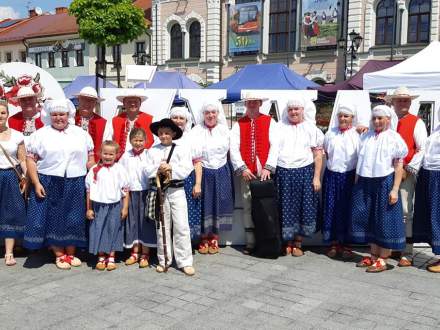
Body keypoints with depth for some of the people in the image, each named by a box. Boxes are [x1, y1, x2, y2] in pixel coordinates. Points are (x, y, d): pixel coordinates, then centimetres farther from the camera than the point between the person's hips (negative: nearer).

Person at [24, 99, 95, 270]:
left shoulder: (81, 133, 9)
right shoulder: (40, 134, 3)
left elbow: (90, 159, 10)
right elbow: (31, 160, -1)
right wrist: (36, 183, -9)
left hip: (75, 184, 1)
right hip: (49, 184, -1)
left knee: (73, 220, 6)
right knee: (53, 219, 3)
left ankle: (71, 253, 21)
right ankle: (59, 255, 16)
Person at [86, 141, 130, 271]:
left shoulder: (120, 169, -2)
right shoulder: (94, 170, 0)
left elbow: (125, 190, 0)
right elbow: (89, 191, 3)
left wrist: (125, 208, -2)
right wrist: (89, 209, 2)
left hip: (115, 205, -1)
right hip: (98, 205, 1)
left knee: (113, 230, 6)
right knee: (99, 230, 5)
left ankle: (111, 258, 18)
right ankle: (101, 257, 19)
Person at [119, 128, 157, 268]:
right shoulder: (125, 156, 6)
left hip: (145, 192, -3)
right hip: (131, 193, 3)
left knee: (145, 221, 3)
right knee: (132, 221, 9)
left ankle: (144, 254, 12)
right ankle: (135, 252, 21)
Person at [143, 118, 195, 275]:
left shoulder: (181, 149, 2)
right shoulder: (152, 150, 8)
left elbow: (186, 170, -7)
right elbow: (147, 170, 0)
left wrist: (171, 169, -18)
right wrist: (158, 169, -17)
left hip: (177, 190, -2)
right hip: (159, 191, 2)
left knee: (181, 226, -4)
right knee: (162, 227, 9)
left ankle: (185, 262, 4)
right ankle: (164, 260, 20)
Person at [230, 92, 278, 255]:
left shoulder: (269, 122, 7)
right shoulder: (238, 124, 9)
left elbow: (275, 146, -2)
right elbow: (234, 148, 1)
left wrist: (268, 167, -12)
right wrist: (242, 168, -10)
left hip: (264, 172, -1)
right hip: (247, 172, 1)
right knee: (248, 207, 3)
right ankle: (250, 243, 10)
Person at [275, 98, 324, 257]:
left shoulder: (311, 129, 5)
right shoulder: (279, 127, 8)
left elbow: (318, 155, 2)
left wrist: (316, 177, -4)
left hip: (304, 173, 0)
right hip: (282, 173, 1)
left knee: (303, 207, 3)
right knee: (285, 208, 4)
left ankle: (298, 243, 17)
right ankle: (287, 242, 18)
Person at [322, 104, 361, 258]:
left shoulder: (356, 134, -3)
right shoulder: (330, 133, 7)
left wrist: (358, 177, -10)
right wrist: (334, 163, 8)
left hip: (349, 176, -2)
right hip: (331, 175, 2)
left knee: (346, 209, 4)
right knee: (330, 208, 3)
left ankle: (345, 243, 16)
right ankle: (333, 242, 14)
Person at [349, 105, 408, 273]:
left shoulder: (395, 138, -3)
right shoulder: (365, 137, 10)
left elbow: (399, 166, -6)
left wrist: (395, 189, -13)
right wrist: (356, 184, 9)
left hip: (384, 183, -5)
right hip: (365, 183, 5)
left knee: (384, 221, 1)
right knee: (368, 219, 10)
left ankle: (382, 259, 11)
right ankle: (373, 256, 23)